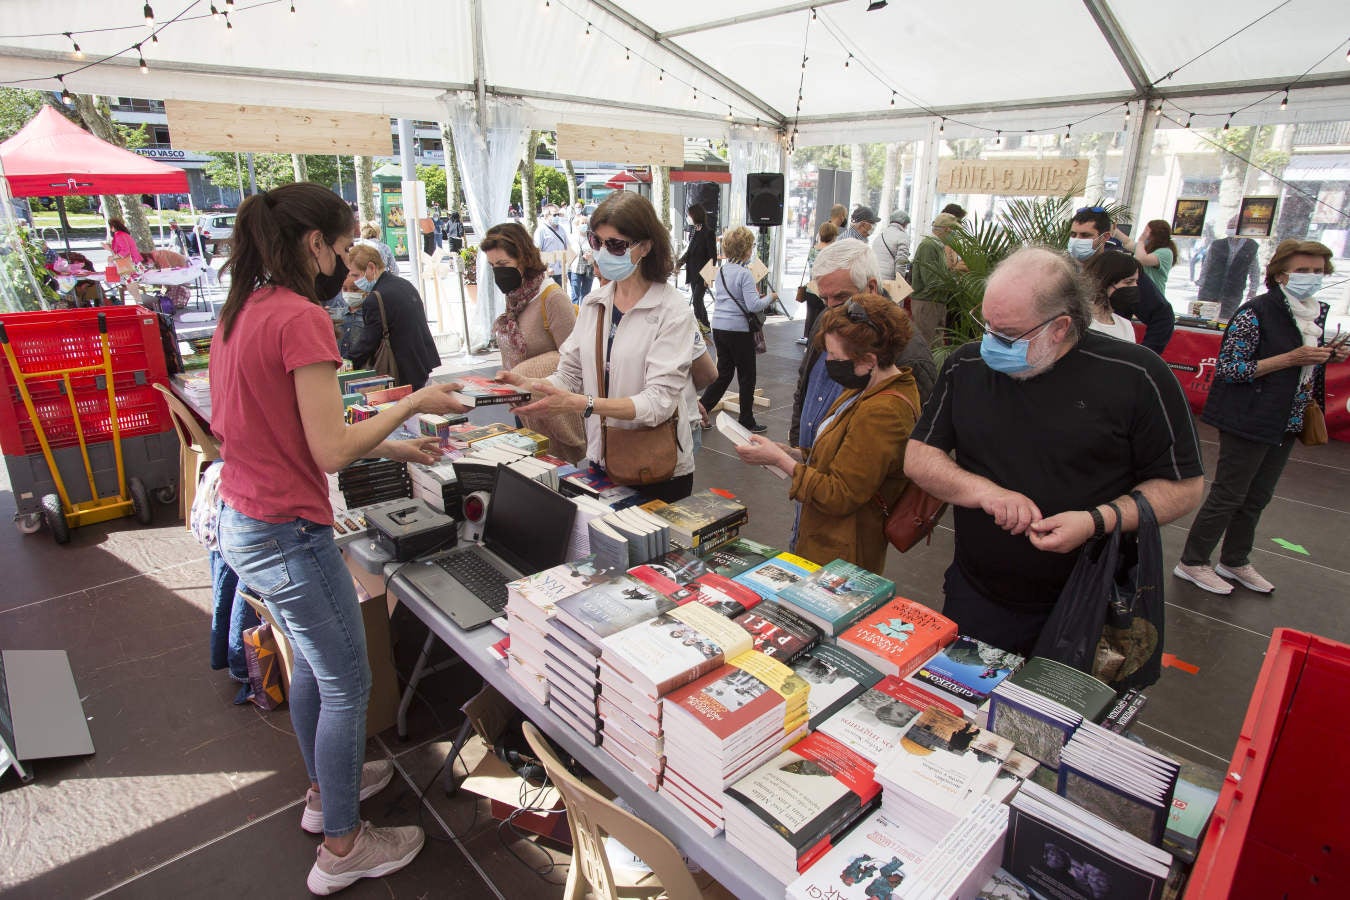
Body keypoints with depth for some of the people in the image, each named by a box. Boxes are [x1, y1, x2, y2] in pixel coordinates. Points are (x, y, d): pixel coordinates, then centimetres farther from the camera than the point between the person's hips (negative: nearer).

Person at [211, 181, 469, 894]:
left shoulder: (241, 313, 8)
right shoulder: (302, 318, -20)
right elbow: (331, 452, -22)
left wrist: (392, 447, 12)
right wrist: (412, 404, -11)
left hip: (241, 522, 10)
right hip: (288, 535, -10)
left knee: (311, 662, 26)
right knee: (346, 684, 7)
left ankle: (326, 788, 47)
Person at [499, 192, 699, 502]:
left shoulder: (672, 310, -14)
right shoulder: (593, 303, 4)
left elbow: (659, 401, -22)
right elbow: (570, 374, 4)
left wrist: (579, 403, -30)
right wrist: (528, 384, -16)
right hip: (601, 460, 5)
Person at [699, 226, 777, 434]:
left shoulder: (721, 271, 8)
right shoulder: (744, 274, -14)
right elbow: (753, 305, -20)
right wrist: (770, 298, -1)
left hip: (718, 329, 7)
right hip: (739, 330, -7)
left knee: (723, 373, 17)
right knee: (747, 377, 8)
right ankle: (746, 422, 17)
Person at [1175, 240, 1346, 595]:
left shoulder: (1317, 313, 11)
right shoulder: (1256, 313, -15)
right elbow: (1228, 368, -19)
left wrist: (1327, 357, 2)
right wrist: (1290, 358, -23)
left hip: (1286, 423, 8)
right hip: (1249, 420, -8)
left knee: (1257, 498, 15)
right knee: (1227, 497, -2)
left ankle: (1235, 562, 28)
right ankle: (1192, 563, 10)